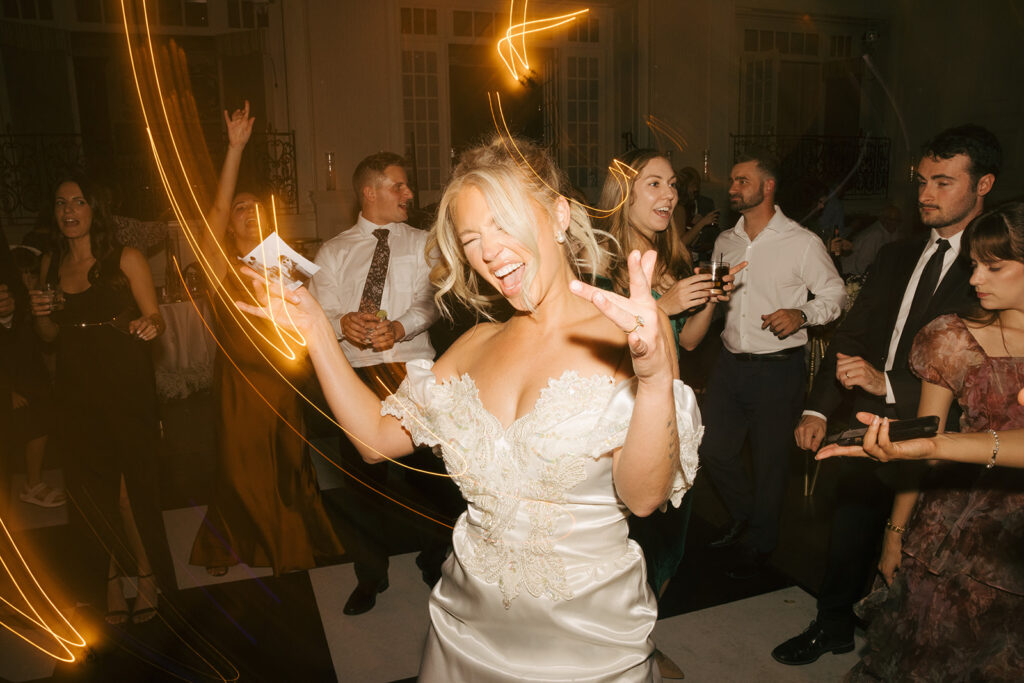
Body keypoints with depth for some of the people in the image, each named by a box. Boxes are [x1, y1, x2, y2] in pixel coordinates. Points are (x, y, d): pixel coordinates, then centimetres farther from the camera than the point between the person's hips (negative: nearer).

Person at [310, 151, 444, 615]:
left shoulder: (422, 244, 9)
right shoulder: (333, 252, 10)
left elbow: (429, 300, -5)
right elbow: (317, 312, 2)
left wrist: (398, 328, -22)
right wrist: (343, 323, -19)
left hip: (413, 368, 0)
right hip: (355, 371, 1)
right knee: (365, 475, 8)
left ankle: (436, 560, 29)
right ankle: (370, 574, 28)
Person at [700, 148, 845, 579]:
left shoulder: (802, 243, -8)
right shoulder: (725, 242, 8)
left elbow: (836, 294, -2)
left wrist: (802, 314, -20)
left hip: (778, 369, -5)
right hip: (730, 363, 5)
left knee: (770, 461, 9)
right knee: (713, 451, 11)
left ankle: (759, 545, 32)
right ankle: (746, 517, 40)